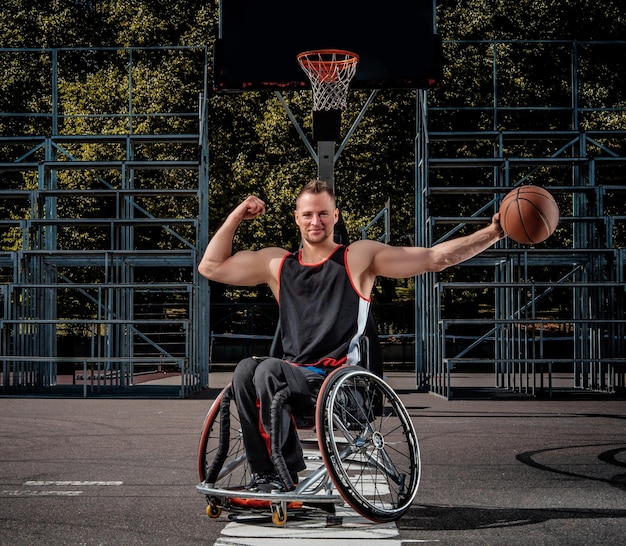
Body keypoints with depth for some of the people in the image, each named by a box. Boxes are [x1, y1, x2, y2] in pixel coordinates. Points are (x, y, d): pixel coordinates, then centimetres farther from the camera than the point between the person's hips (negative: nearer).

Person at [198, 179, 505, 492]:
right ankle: (263, 473, -21)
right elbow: (210, 267, 20)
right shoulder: (276, 263, 16)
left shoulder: (359, 258, 5)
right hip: (295, 376, 4)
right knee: (245, 370, -26)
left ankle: (285, 472, -19)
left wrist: (494, 232, -9)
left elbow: (436, 258, 0)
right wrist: (236, 216, 15)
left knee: (268, 370, -29)